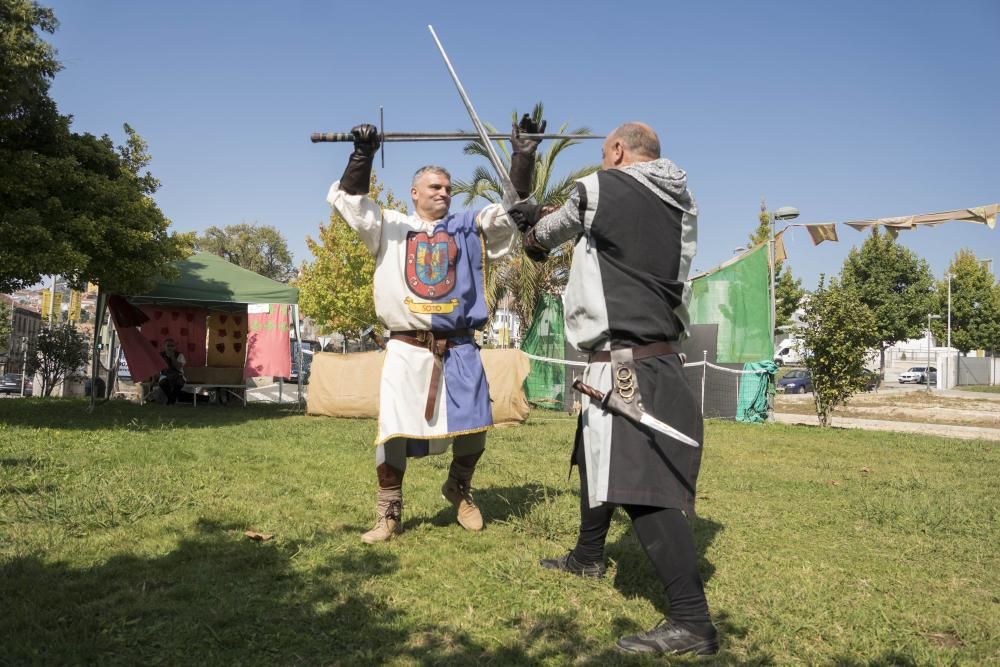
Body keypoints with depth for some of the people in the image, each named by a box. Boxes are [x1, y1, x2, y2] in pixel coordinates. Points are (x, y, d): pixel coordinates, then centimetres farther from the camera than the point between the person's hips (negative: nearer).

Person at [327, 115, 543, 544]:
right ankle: (389, 513, 14)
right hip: (407, 348, -1)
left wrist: (523, 156, -5)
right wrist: (362, 156, -12)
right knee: (393, 431, -2)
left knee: (473, 427, 3)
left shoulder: (470, 228, 14)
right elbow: (347, 199, 3)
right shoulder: (390, 227, 12)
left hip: (459, 348, 1)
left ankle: (459, 488, 32)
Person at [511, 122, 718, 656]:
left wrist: (533, 226, 37)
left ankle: (692, 621, -9)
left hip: (623, 366, -9)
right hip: (660, 357, 9)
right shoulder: (681, 205, 13)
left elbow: (551, 232, 12)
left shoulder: (599, 189, -7)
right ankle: (588, 555, 44)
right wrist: (541, 218, 35)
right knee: (598, 457, 25)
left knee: (639, 484, -11)